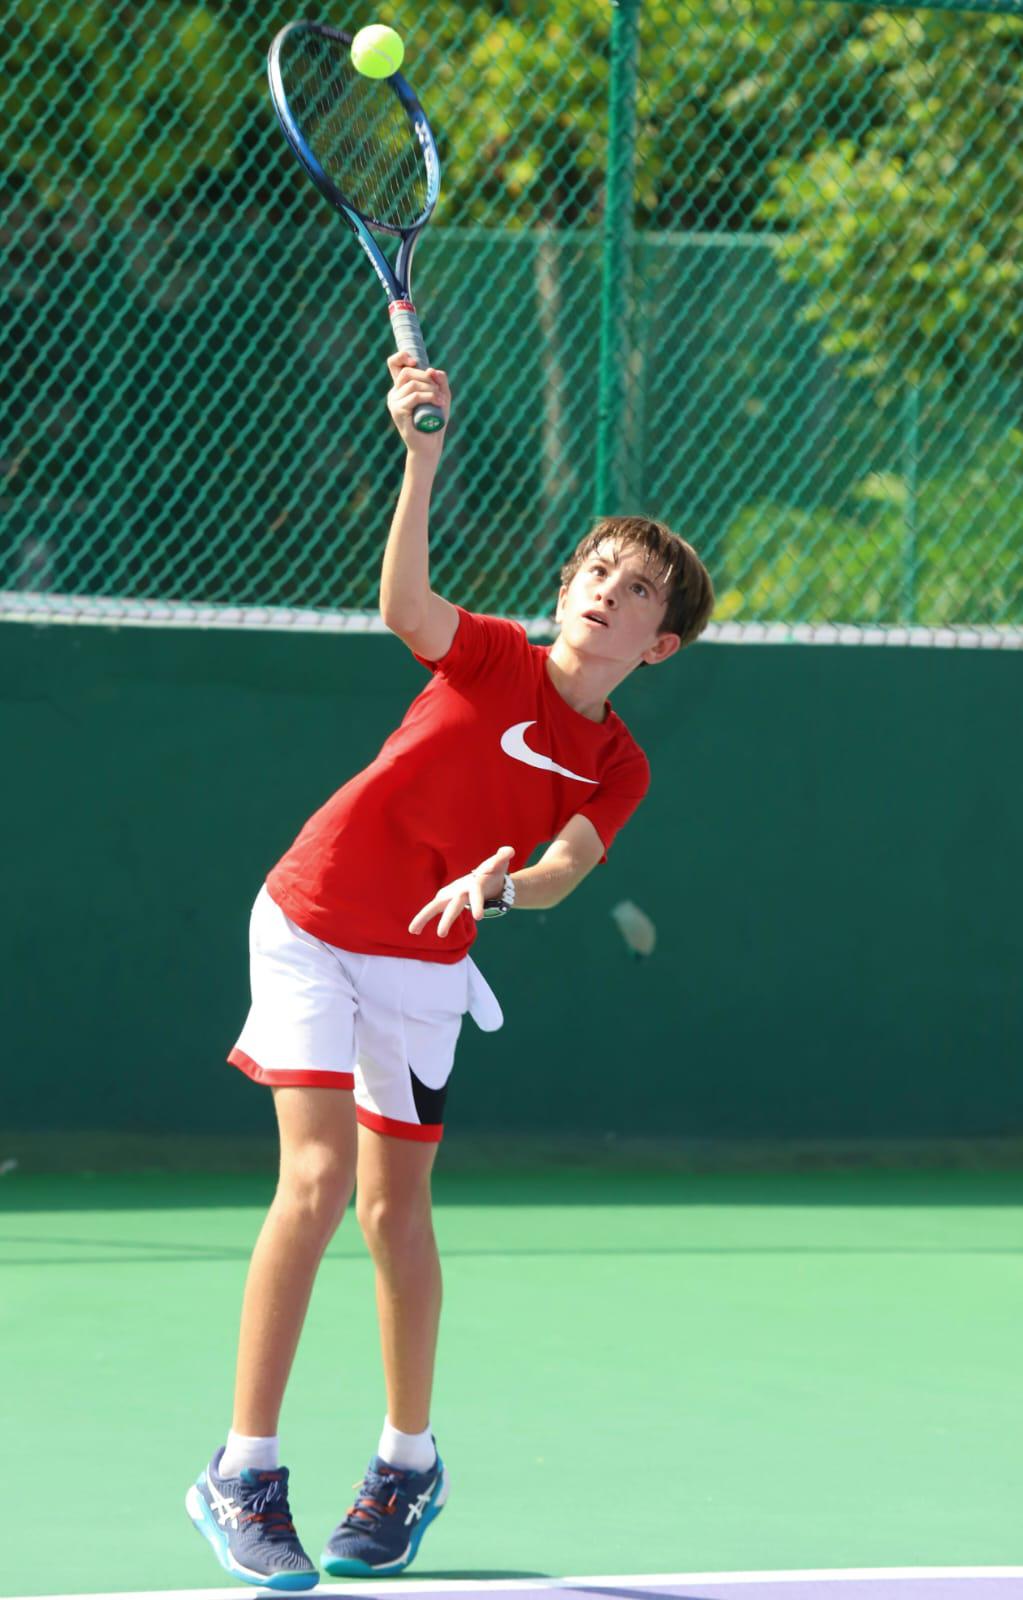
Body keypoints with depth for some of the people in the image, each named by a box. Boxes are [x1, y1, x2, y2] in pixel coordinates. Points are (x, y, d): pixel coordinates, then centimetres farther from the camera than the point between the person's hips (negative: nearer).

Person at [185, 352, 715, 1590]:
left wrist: (502, 884, -41)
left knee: (395, 1210, 5)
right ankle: (242, 1474, -10)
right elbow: (402, 602, -30)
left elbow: (562, 870, -18)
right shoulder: (491, 658, -9)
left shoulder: (618, 768, -2)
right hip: (312, 925, -3)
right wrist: (425, 452, -41)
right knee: (318, 1178, -15)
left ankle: (408, 1465, 26)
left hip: (422, 965, 3)